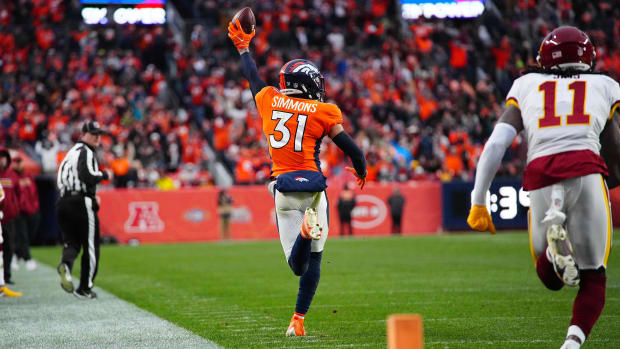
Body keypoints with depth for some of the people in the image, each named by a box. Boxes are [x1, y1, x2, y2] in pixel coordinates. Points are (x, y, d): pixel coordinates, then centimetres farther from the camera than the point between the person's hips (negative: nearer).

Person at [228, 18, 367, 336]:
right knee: (313, 260, 10)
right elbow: (352, 149, -2)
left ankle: (306, 229, -30)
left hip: (284, 188, 2)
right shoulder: (323, 112, -2)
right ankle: (298, 319, 4)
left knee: (297, 265, 2)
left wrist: (243, 47, 44)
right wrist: (361, 172, 20)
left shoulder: (269, 100, 6)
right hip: (312, 184, -2)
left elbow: (253, 77, 26)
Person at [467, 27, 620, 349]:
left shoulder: (526, 87, 23)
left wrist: (478, 203, 14)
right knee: (592, 277, 13)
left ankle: (553, 230, -15)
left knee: (550, 277, 19)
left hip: (541, 177, 1)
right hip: (586, 170, -1)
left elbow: (495, 144, 11)